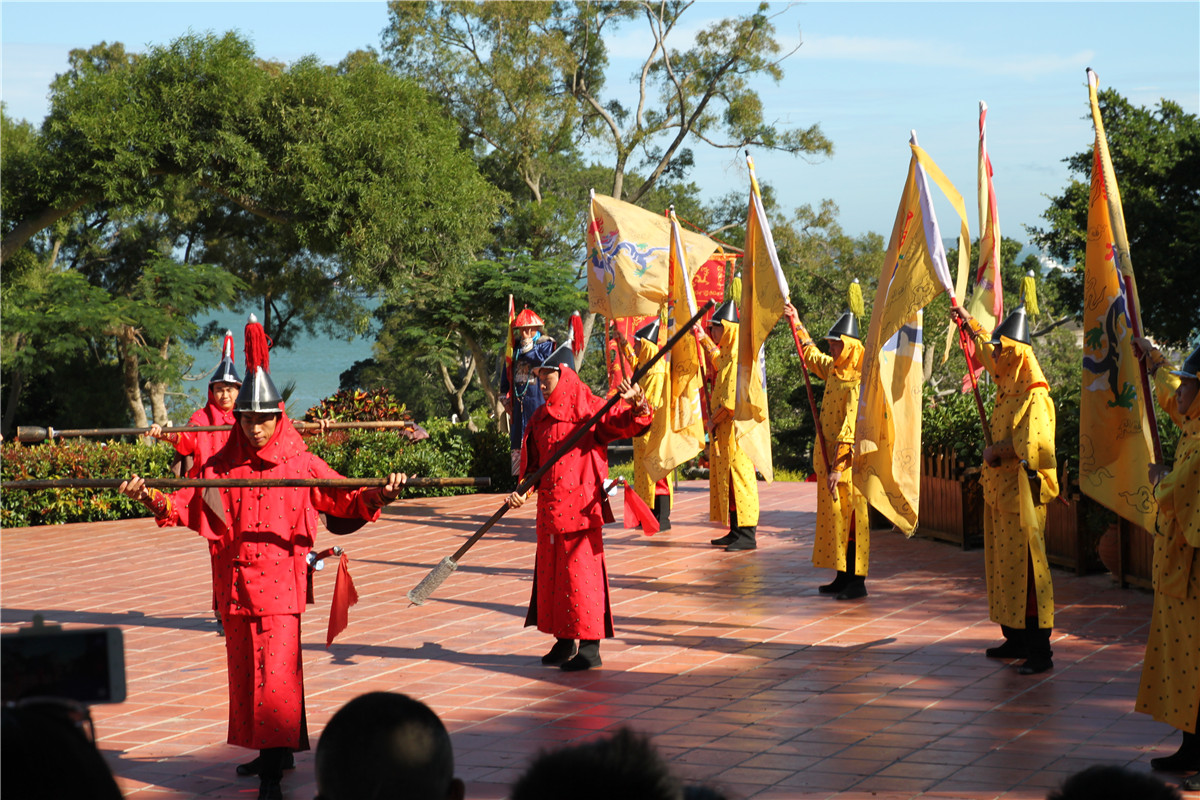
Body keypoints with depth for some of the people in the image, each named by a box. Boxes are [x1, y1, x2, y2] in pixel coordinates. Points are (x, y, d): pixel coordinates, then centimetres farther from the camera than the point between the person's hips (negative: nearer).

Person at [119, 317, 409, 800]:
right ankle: (273, 753, 29)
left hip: (281, 583, -5)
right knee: (245, 669, 13)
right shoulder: (221, 468, 8)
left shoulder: (301, 466, -1)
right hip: (235, 584, 5)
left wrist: (378, 495, -21)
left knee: (275, 671, -12)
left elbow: (344, 499, -3)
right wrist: (152, 499, -12)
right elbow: (186, 503, 6)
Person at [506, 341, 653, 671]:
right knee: (551, 572, 11)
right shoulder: (540, 418, 13)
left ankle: (590, 646, 0)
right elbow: (532, 463, 15)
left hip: (580, 507, -7)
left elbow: (633, 423, -15)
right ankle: (564, 641, 23)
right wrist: (522, 491, -2)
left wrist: (637, 405, -36)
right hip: (549, 509, 7)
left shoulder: (590, 410, -6)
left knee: (580, 571, -6)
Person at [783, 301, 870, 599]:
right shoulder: (833, 370, 9)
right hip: (828, 458, 9)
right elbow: (811, 355, 32)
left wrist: (838, 467, -23)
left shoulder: (858, 382, -17)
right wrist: (797, 324, 35)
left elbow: (850, 429, -21)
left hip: (848, 462, -9)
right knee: (833, 518, 11)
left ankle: (858, 582, -2)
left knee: (851, 519, -5)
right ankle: (843, 577, 17)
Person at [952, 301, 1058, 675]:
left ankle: (1040, 651, -8)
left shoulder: (1034, 397, -16)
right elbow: (987, 350, 30)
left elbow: (1033, 444, -29)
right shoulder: (1007, 389, 11)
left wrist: (995, 451, -15)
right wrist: (969, 322, 39)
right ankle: (1016, 639, 21)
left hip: (1022, 496, -9)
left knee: (1025, 567, -9)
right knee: (1004, 566, 13)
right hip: (999, 493, 9)